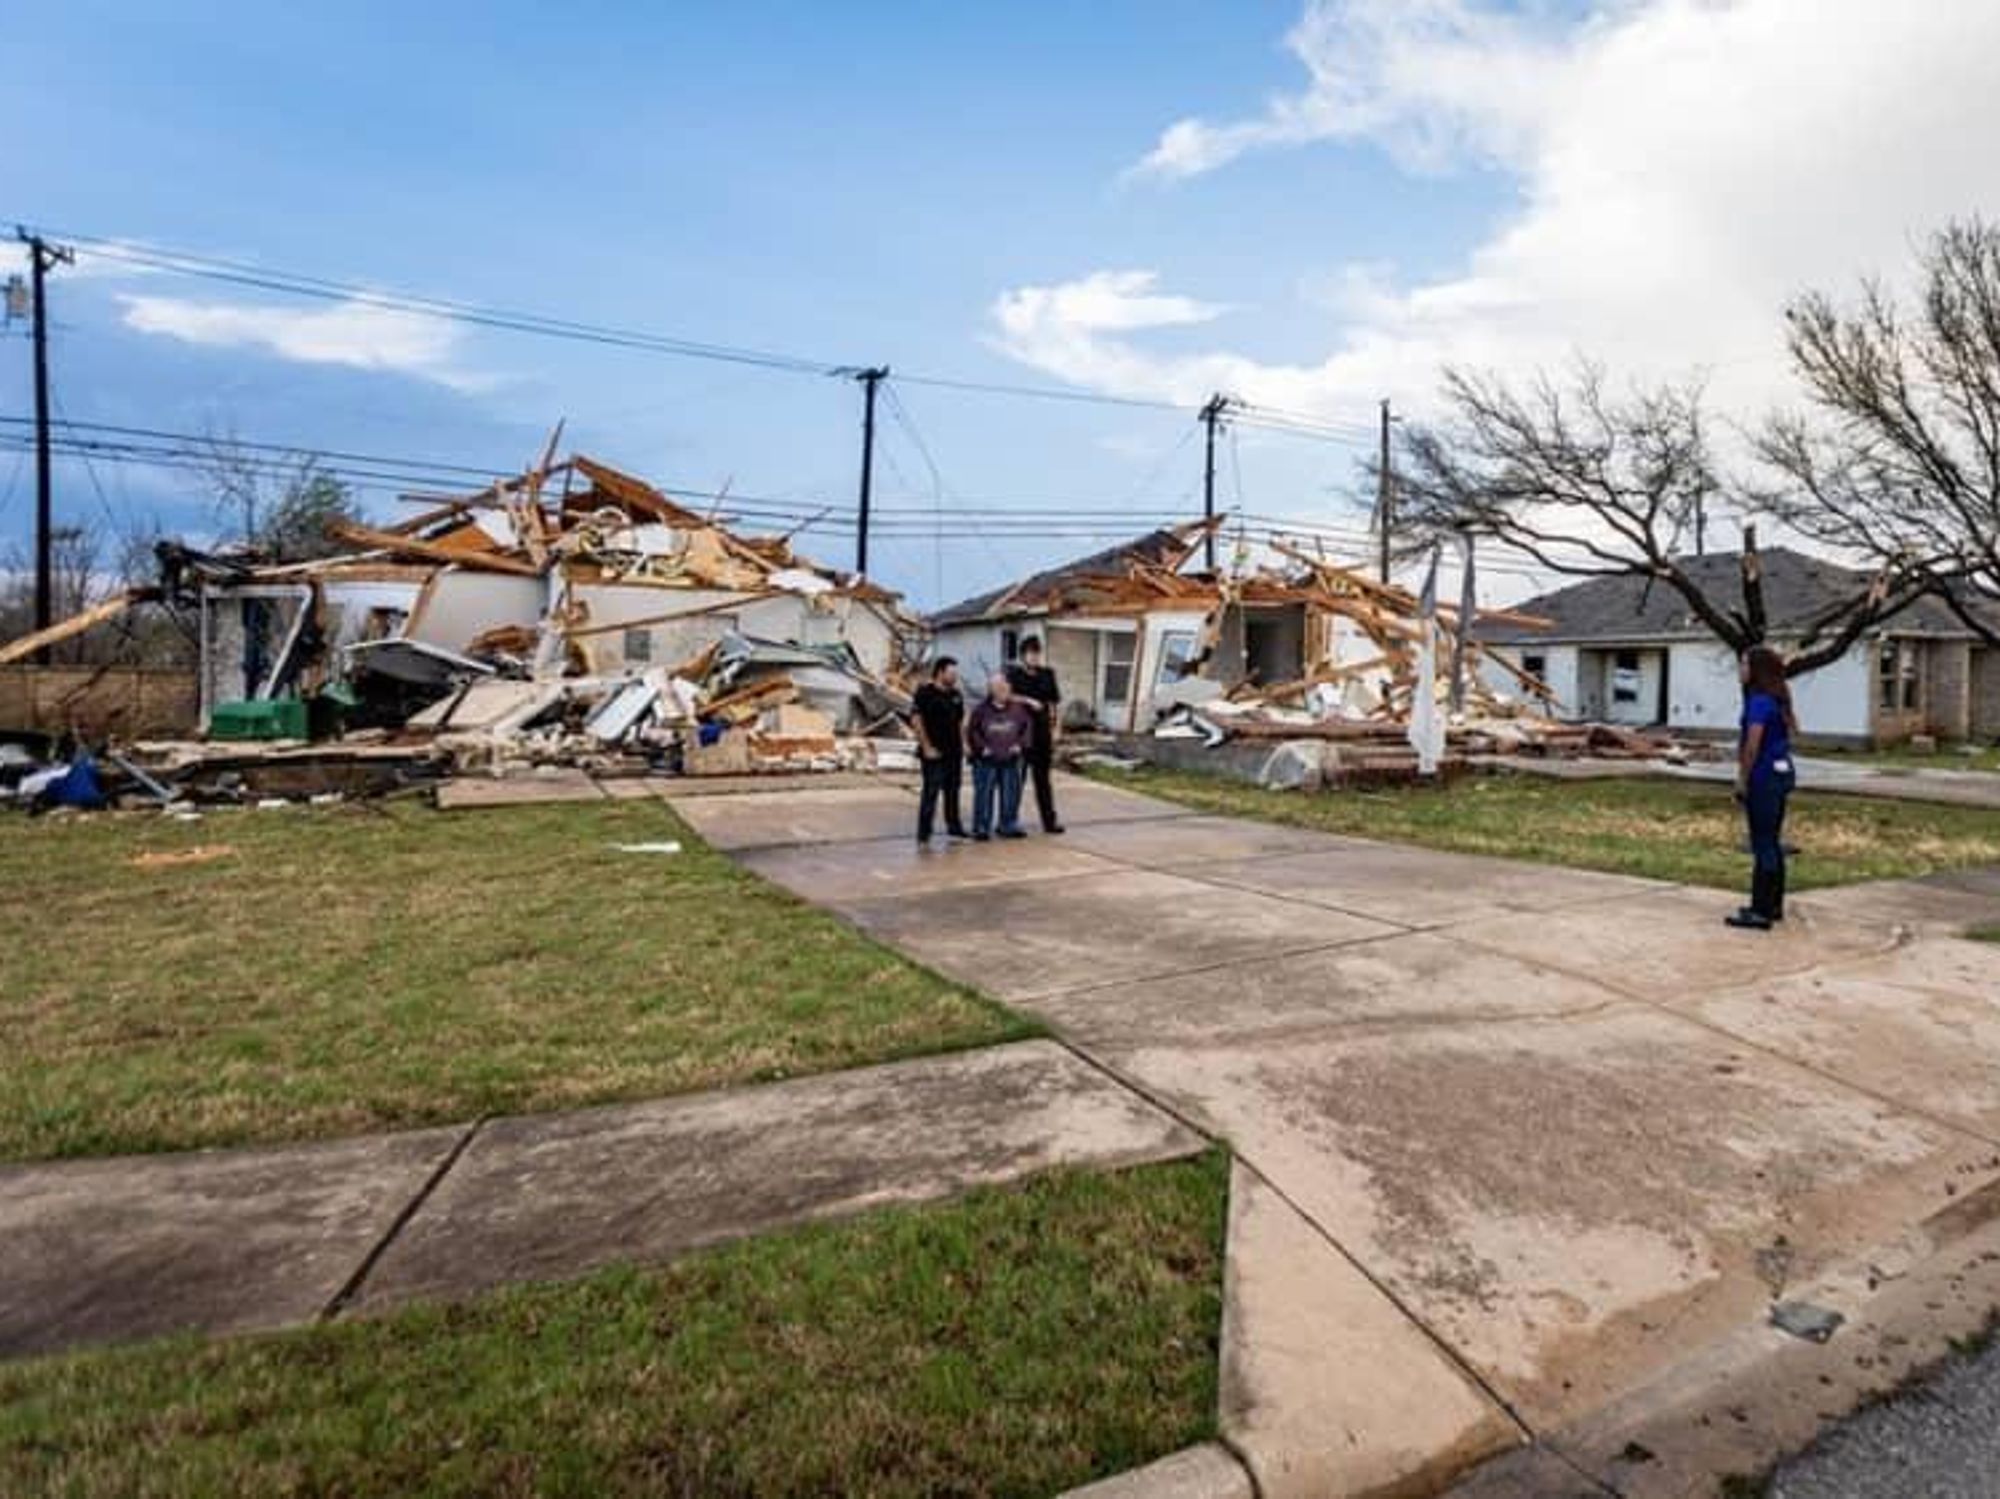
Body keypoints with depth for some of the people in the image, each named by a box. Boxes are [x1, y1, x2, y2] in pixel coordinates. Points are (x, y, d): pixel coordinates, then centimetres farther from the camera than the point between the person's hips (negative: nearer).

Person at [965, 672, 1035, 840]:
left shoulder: (1018, 709, 2)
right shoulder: (982, 710, -6)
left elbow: (1028, 725, 12)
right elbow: (972, 731, 0)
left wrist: (1020, 744, 3)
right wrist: (981, 747, -7)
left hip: (1010, 760, 3)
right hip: (986, 760, -3)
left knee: (1011, 794, 7)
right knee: (984, 795, -3)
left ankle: (1009, 827, 19)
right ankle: (981, 829, 5)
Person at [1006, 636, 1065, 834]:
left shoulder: (1047, 675, 8)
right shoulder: (1013, 674, -2)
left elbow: (1057, 703, 12)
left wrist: (1056, 727, 6)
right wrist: (1028, 701, -23)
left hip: (1042, 733, 3)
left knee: (1043, 779, 8)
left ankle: (1050, 821, 11)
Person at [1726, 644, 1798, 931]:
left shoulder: (1760, 701, -16)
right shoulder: (1777, 700, 12)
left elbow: (1752, 745, -20)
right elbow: (1784, 734, 17)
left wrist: (1743, 779, -13)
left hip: (1764, 777, -9)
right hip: (1782, 772, 9)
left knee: (1763, 845, -4)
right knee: (1773, 842, 16)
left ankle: (1761, 911, 1)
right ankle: (1774, 905, 24)